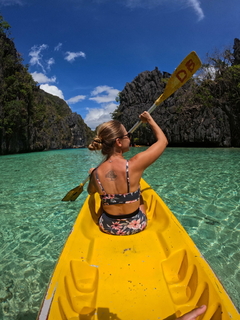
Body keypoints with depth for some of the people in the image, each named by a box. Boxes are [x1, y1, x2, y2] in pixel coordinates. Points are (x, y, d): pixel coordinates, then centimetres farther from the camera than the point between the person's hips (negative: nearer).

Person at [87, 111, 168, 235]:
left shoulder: (96, 173, -18)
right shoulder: (134, 165, -27)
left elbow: (91, 192, 6)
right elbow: (163, 141, -12)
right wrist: (149, 120, 3)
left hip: (108, 227, 2)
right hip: (136, 226, -1)